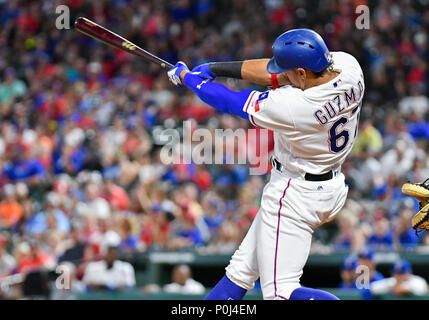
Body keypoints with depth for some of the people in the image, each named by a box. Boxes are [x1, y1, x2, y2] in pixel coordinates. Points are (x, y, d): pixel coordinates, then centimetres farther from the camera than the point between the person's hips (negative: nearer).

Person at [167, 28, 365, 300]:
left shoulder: (291, 107, -31)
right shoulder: (347, 65, -13)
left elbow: (229, 102, -14)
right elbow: (275, 72, 1)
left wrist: (186, 76, 4)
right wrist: (216, 68, 5)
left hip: (295, 195, -9)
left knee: (280, 292, -6)